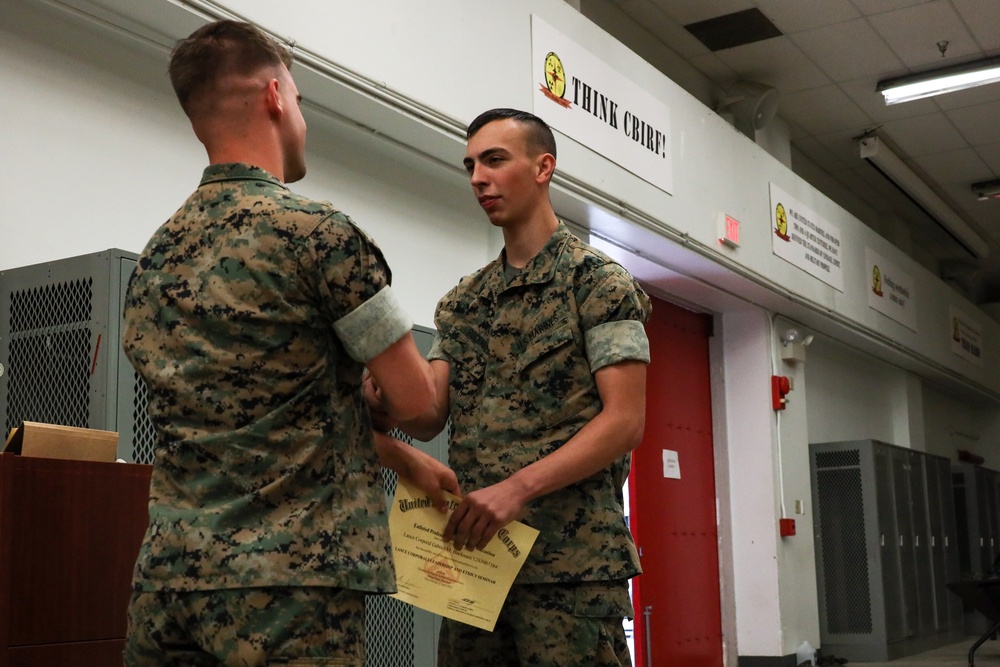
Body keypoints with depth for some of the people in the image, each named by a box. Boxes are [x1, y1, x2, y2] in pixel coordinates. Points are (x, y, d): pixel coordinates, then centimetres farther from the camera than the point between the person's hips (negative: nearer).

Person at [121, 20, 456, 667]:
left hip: (168, 577, 7)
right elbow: (416, 400, -7)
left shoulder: (158, 255, 12)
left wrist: (405, 458, 23)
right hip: (292, 582, -7)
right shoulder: (319, 232, -11)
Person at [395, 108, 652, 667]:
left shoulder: (598, 281, -2)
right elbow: (429, 417, 8)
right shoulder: (462, 302, 16)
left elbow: (625, 421, -10)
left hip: (571, 560, -5)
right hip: (471, 547, 6)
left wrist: (519, 487, -21)